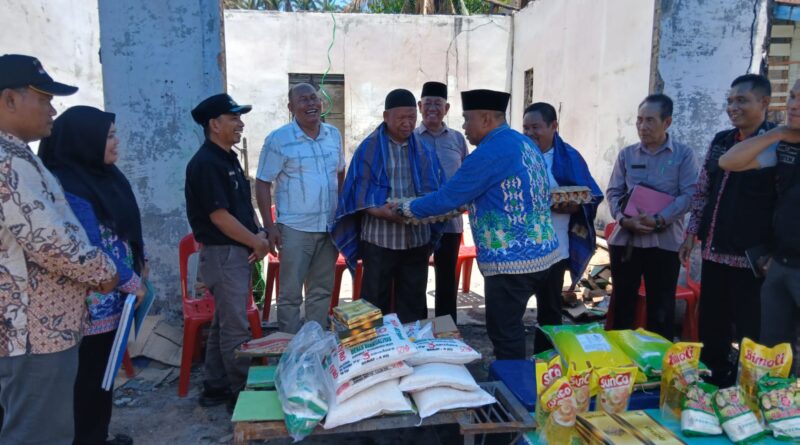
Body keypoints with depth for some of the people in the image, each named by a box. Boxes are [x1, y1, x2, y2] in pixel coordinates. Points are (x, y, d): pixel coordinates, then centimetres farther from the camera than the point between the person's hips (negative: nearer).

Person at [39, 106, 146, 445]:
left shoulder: (103, 174, 7)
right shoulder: (68, 186, -20)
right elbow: (91, 248, -22)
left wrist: (137, 268, 11)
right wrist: (130, 281, -15)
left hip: (113, 293, 9)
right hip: (93, 299, -9)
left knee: (104, 369, 19)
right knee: (89, 374, 5)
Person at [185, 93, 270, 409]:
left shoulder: (229, 159, 14)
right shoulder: (205, 164, -16)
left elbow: (245, 204, 18)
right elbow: (219, 216, -20)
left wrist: (259, 235, 2)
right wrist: (256, 242, -10)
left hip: (238, 252, 10)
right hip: (223, 254, -10)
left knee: (223, 323, 16)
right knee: (235, 328, -2)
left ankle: (215, 388, 27)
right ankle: (242, 392, 10)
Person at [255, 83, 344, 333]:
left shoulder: (334, 135, 7)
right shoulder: (278, 140, -7)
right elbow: (263, 184, -6)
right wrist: (269, 227, -11)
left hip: (329, 227, 5)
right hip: (295, 229, -4)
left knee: (322, 290, 14)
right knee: (290, 293, 3)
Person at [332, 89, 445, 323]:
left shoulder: (423, 150, 10)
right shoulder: (370, 148, -1)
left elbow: (436, 188, 8)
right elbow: (360, 190, -7)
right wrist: (377, 210, -26)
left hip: (418, 239, 3)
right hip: (379, 239, -3)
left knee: (413, 304, 12)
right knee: (375, 304, 5)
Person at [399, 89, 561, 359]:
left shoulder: (489, 153, -17)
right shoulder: (525, 142, 12)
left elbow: (448, 197, -13)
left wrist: (408, 209, 3)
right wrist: (466, 204, 22)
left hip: (511, 261, -10)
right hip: (544, 252, 10)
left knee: (504, 332, 2)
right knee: (545, 325, 19)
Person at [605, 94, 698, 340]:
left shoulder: (683, 154, 1)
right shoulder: (626, 154, 8)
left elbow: (688, 195, -7)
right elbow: (613, 192, 5)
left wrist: (659, 220, -19)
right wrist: (623, 219, -13)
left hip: (664, 242, -2)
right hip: (624, 239, 2)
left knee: (661, 309, 7)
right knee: (622, 303, 11)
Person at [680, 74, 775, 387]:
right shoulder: (720, 141, 10)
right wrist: (692, 233, 10)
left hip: (752, 256, -6)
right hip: (714, 251, 6)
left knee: (749, 332, 6)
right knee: (711, 325, 16)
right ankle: (712, 380, 33)